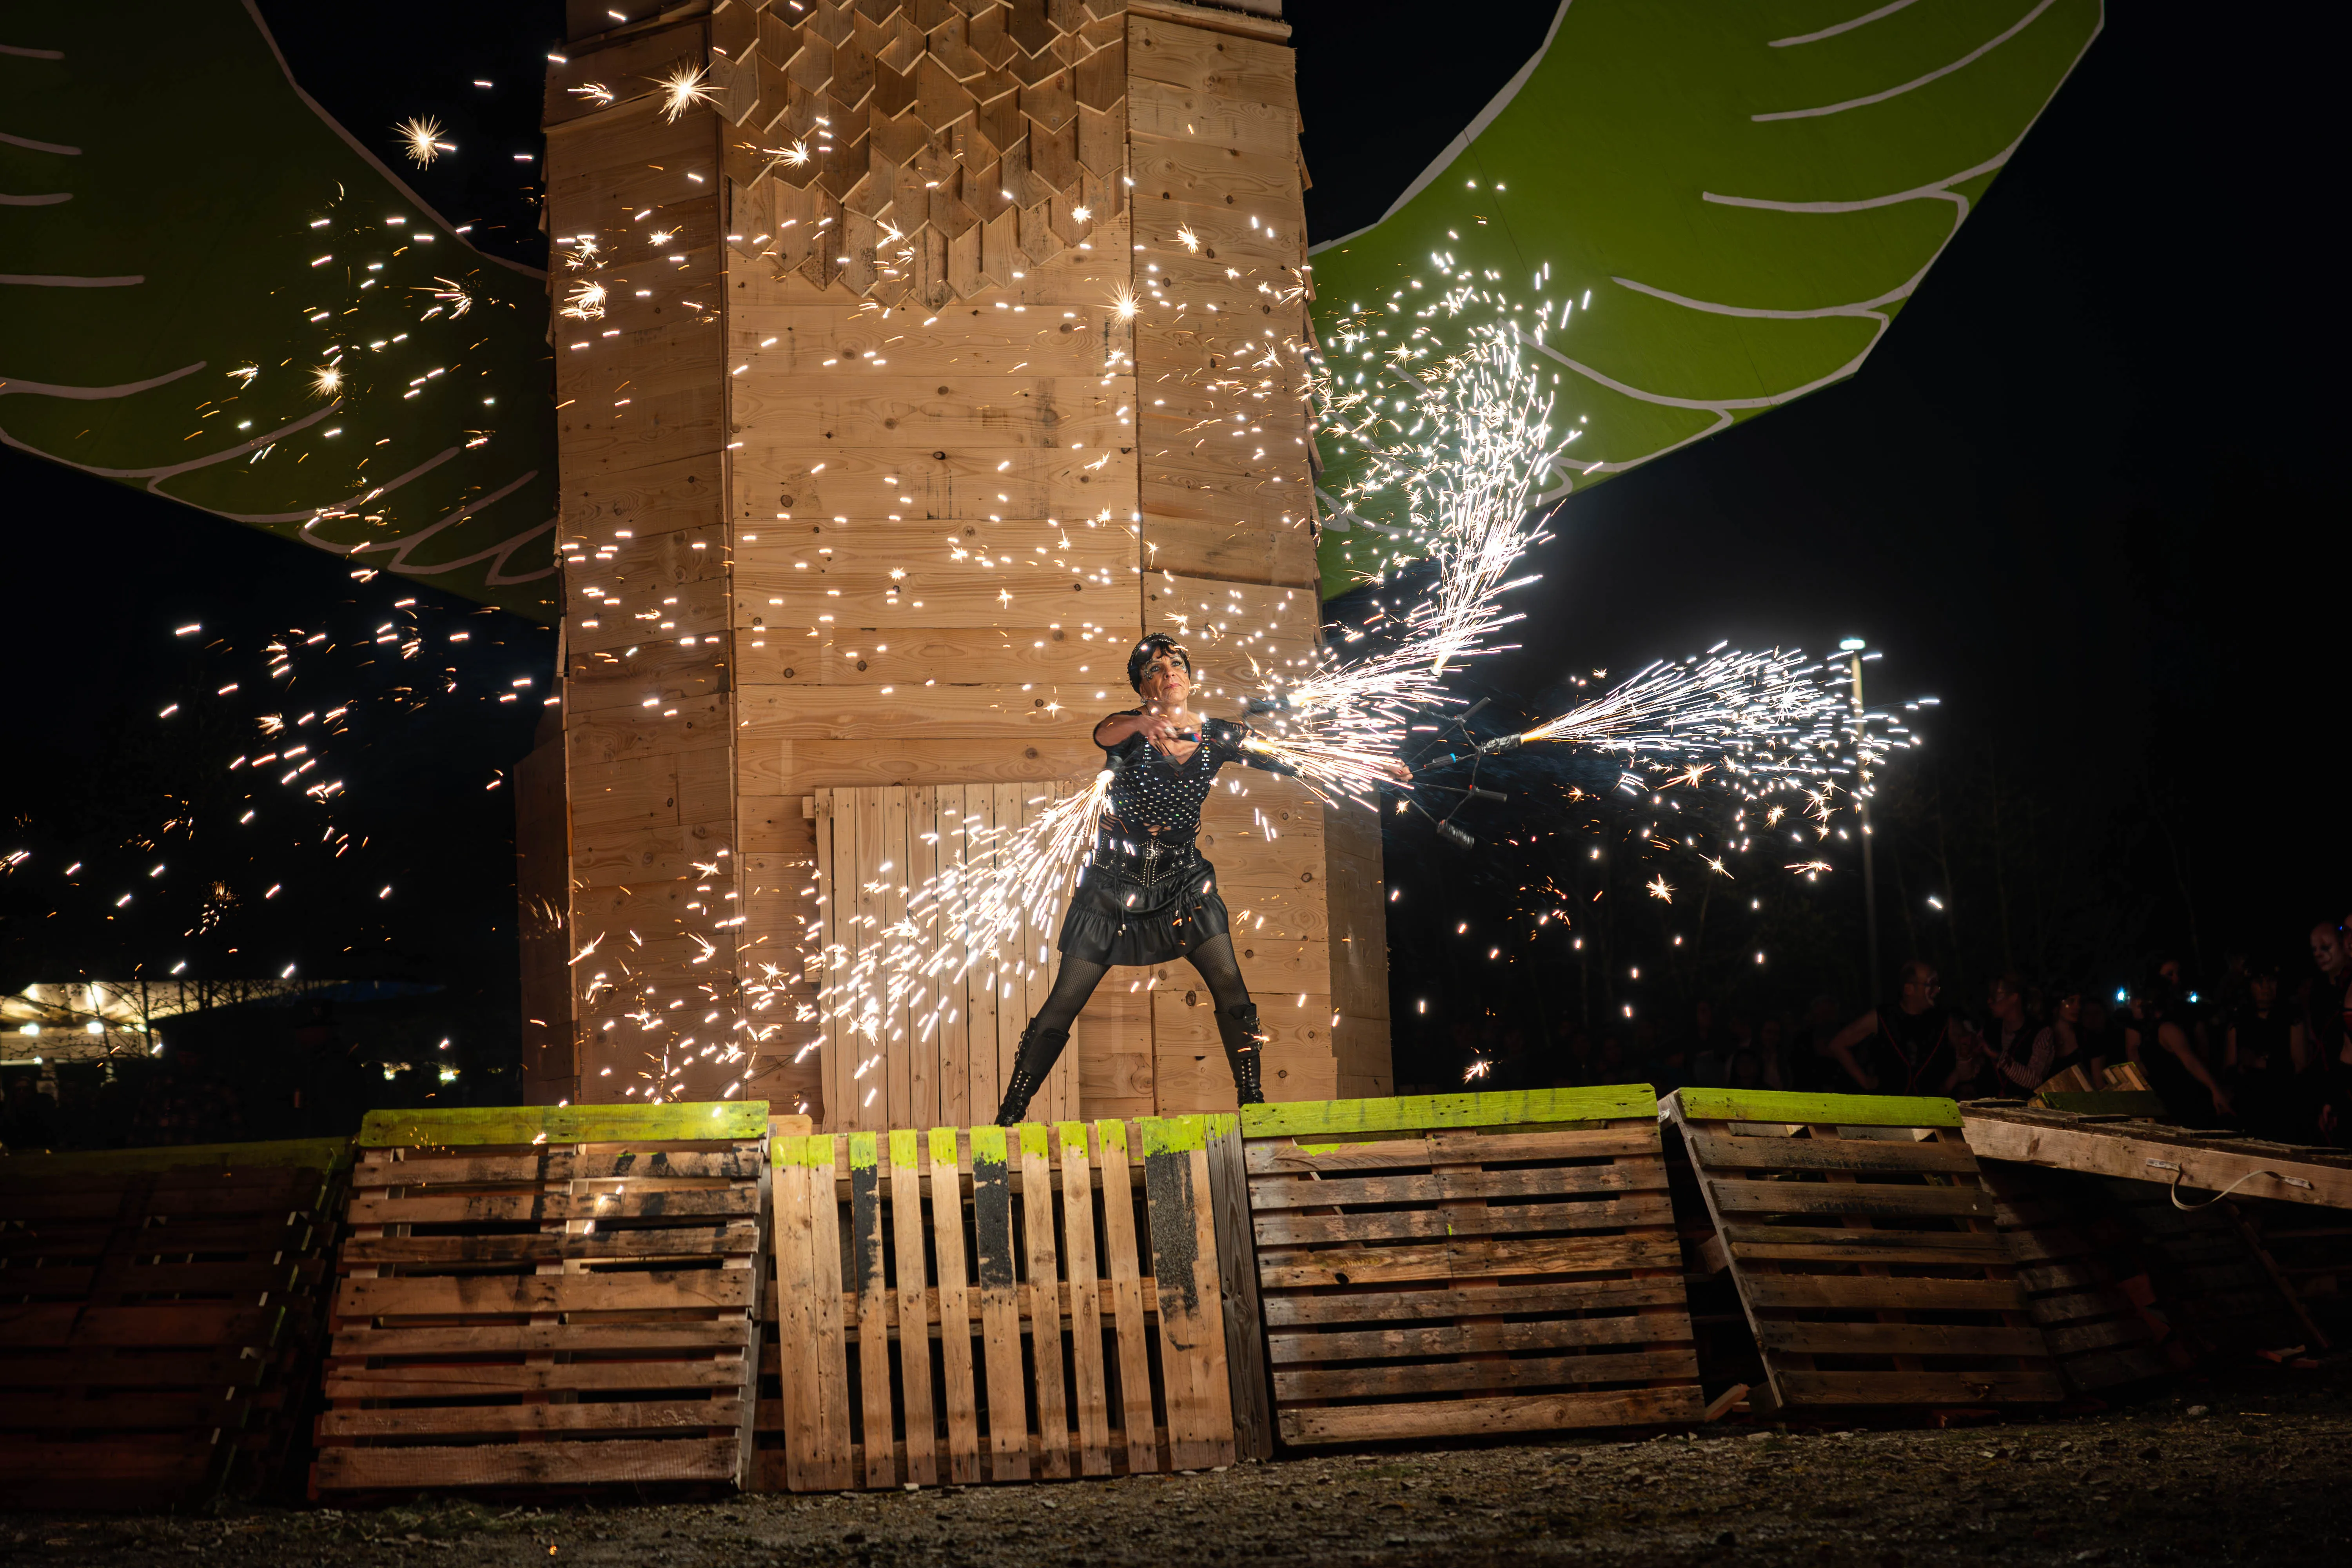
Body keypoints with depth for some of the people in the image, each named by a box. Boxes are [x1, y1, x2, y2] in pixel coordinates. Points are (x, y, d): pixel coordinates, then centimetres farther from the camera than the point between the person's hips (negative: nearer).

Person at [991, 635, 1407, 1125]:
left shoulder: (1218, 736, 0)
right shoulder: (1130, 728, -8)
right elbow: (1104, 734, -33)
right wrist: (1140, 724, -57)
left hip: (1182, 878, 3)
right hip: (1114, 882, -2)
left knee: (1230, 988, -13)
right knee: (1063, 1004, -4)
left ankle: (1252, 1102, -1)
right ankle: (1009, 1117, 4)